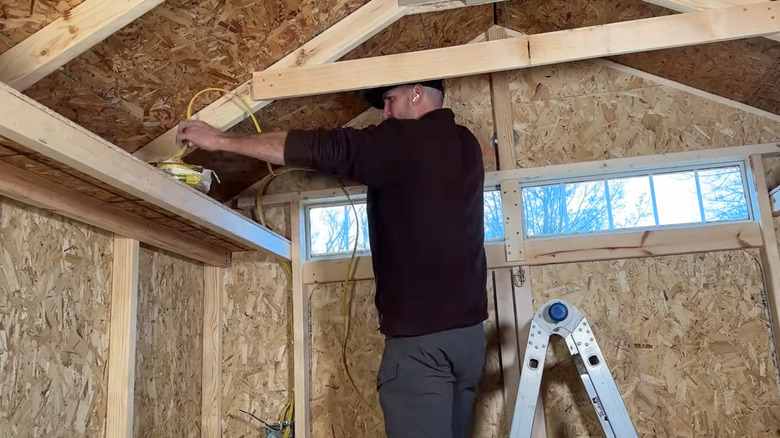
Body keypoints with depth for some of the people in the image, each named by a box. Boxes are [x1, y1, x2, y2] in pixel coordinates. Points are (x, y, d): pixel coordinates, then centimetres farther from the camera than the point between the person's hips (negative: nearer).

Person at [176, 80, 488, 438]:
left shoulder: (405, 140, -9)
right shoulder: (465, 144, 14)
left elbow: (319, 148, -11)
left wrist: (220, 140, -4)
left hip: (420, 333, -8)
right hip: (468, 328, 8)